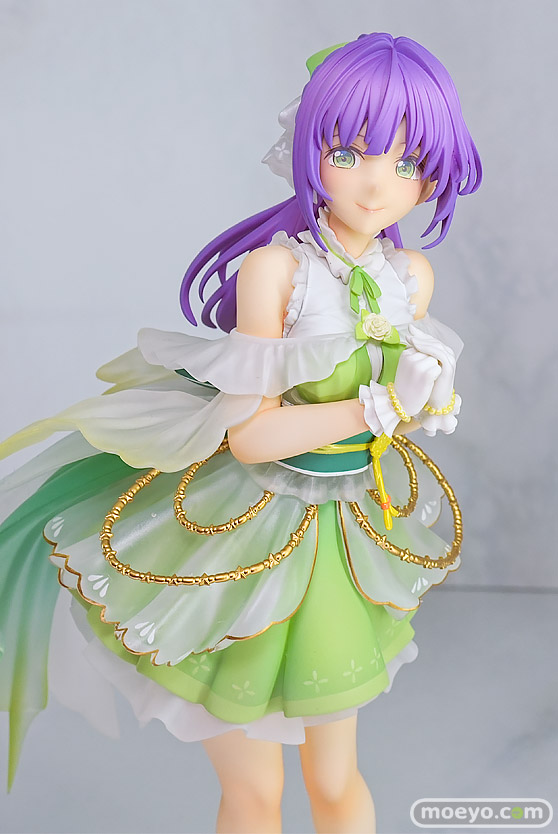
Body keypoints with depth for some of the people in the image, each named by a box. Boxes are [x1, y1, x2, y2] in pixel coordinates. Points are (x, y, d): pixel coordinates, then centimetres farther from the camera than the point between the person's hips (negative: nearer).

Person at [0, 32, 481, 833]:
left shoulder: (412, 274, -3)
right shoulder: (271, 266, -20)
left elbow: (412, 396, 5)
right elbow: (252, 436, -22)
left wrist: (428, 397, -15)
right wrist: (379, 408, -23)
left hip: (348, 535, 5)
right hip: (250, 534, -4)